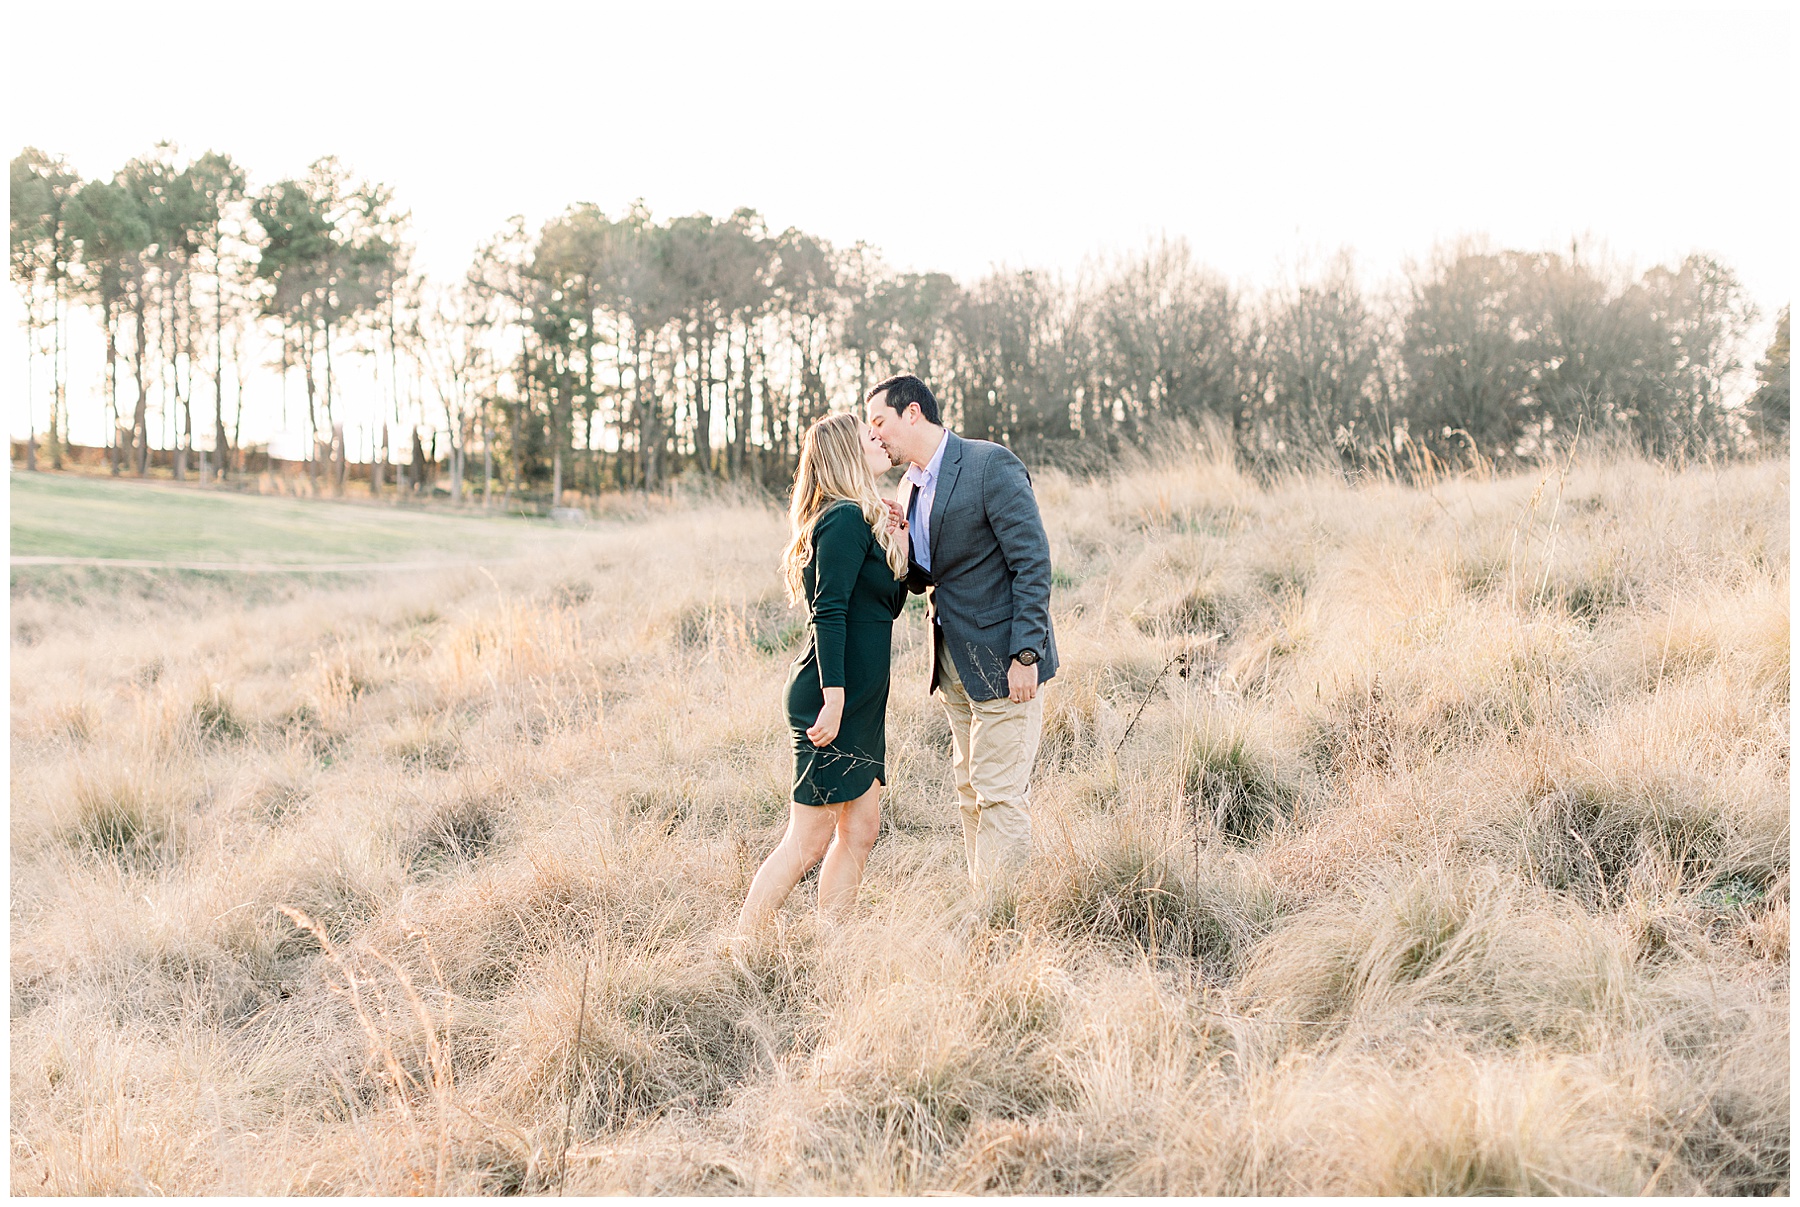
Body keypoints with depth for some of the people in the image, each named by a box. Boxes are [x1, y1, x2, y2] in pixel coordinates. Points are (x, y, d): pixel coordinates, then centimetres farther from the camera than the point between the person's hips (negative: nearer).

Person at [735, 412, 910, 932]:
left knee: (860, 830, 11)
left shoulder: (862, 520, 17)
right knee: (809, 838, -6)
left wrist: (899, 552, 8)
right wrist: (834, 698, -24)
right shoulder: (846, 519, -14)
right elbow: (829, 612, -21)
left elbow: (887, 607, 20)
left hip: (860, 701, 10)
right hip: (836, 698, -10)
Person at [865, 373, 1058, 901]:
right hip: (954, 665, 9)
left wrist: (1025, 654, -20)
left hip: (1001, 661, -9)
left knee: (999, 793, -7)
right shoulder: (911, 485, 12)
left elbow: (1032, 561, -16)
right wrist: (901, 538, -5)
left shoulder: (990, 464, -14)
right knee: (971, 792, 14)